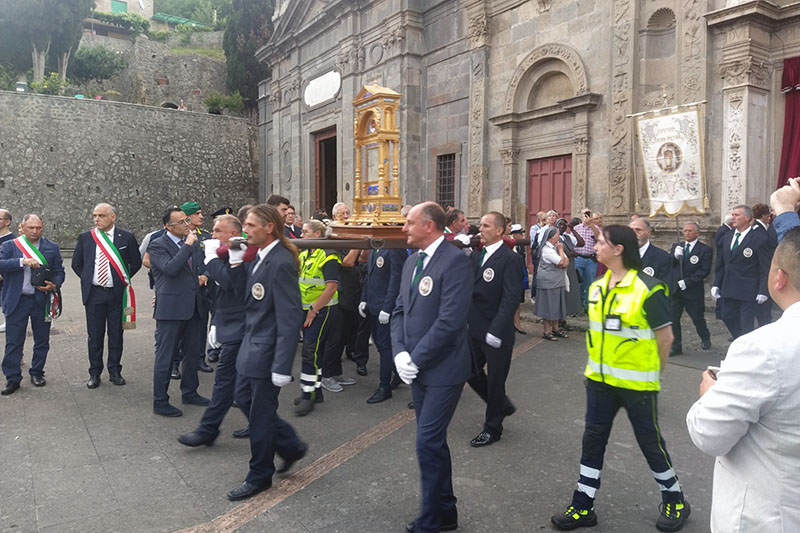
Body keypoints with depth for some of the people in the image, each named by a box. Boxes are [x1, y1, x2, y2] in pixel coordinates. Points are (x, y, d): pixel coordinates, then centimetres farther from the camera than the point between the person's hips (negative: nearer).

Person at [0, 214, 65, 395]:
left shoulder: (52, 247, 7)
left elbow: (59, 271, 8)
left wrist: (54, 285, -11)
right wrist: (23, 261, -23)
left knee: (42, 341, 10)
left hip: (42, 300, 1)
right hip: (16, 301, -1)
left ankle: (37, 373, 25)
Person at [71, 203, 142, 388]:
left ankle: (115, 371, 21)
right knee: (94, 335, 8)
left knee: (116, 334, 8)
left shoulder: (126, 238, -1)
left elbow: (136, 262, 7)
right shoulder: (85, 238, 4)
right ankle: (95, 374, 19)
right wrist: (87, 279, 6)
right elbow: (76, 263, 14)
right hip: (93, 293, 1)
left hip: (117, 293, -1)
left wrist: (124, 279, 2)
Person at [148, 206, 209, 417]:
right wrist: (187, 245, -20)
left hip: (194, 306, 7)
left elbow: (203, 266, 24)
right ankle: (160, 402, 14)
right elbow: (170, 268, -24)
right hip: (171, 308, -7)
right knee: (165, 356, 2)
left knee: (193, 352, 17)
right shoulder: (157, 245, -8)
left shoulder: (193, 242, 11)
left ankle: (189, 392, 33)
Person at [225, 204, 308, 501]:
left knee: (260, 412, 6)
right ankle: (290, 446, 36)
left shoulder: (281, 262, -23)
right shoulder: (260, 257, 6)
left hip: (267, 350, -10)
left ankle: (260, 476, 28)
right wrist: (236, 261, -2)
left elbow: (290, 318, -25)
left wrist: (282, 366, -25)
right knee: (244, 397, 21)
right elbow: (245, 294, 11)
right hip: (252, 343, 10)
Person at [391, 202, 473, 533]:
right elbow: (400, 311, 10)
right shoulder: (412, 261, 10)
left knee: (428, 443, -4)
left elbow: (450, 320, -23)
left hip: (443, 369, -8)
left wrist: (415, 359, -18)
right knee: (432, 441, 17)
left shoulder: (455, 261, -16)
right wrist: (400, 353, -5)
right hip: (417, 368, 8)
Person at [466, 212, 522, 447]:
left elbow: (511, 299, -20)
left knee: (495, 381, 8)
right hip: (475, 329, 7)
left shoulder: (510, 259, -14)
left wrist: (496, 330, -24)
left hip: (497, 333, -7)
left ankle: (493, 428, 27)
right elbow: (469, 288, 9)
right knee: (471, 372, 15)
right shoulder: (475, 255, 8)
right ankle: (502, 405, 39)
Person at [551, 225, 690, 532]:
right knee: (593, 439, 10)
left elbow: (665, 337, -9)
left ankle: (675, 502, 34)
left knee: (650, 441, 9)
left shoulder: (648, 289, -16)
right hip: (600, 379, 6)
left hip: (636, 383, -6)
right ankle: (583, 507, 23)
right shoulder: (597, 287, 4)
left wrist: (652, 374, 1)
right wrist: (597, 363, 12)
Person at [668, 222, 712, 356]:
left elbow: (704, 270, -10)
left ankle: (705, 340, 35)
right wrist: (675, 256, -17)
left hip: (693, 291, -3)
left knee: (698, 318, 8)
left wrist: (687, 281, -16)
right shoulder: (676, 246, 12)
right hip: (674, 290, 3)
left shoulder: (705, 249, -2)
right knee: (672, 318, 0)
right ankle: (676, 346, 10)